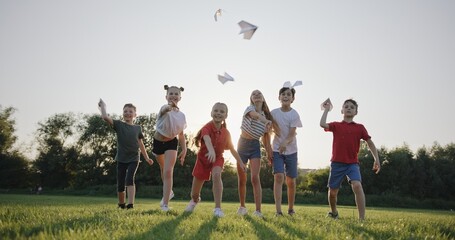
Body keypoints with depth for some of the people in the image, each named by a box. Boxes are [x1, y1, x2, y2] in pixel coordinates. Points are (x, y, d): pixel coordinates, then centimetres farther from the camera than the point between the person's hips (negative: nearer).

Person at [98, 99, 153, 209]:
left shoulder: (138, 128, 6)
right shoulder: (119, 124, 0)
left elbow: (140, 144, 13)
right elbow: (105, 117, -15)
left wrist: (147, 158, 12)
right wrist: (103, 105, -2)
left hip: (134, 159, 0)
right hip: (121, 159, 0)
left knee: (130, 179, -20)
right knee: (120, 184, 6)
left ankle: (131, 204, -26)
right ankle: (121, 204, 26)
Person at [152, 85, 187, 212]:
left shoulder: (181, 115, -7)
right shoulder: (164, 109, -20)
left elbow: (181, 135, 3)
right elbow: (164, 110, -49)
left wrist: (184, 150, -4)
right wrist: (169, 107, -72)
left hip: (171, 143, 0)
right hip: (158, 142, 0)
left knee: (168, 171, -15)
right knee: (163, 168, 21)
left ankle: (165, 204, -15)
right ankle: (168, 192, 46)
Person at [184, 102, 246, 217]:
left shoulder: (226, 133, -10)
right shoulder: (207, 127, -23)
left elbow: (232, 149, 3)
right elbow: (207, 139, -45)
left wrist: (240, 162, 6)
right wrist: (211, 151, -65)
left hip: (218, 159, 1)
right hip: (203, 158, -1)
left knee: (216, 175, -36)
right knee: (194, 193, 9)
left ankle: (218, 208, -31)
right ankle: (195, 200, 50)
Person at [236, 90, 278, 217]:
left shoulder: (267, 116, 3)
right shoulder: (249, 109, -8)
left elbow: (266, 136, 7)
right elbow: (255, 115, -33)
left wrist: (269, 152, -2)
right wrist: (265, 121, -54)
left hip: (255, 146, 1)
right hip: (242, 144, -1)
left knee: (255, 178, -15)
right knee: (242, 179, 6)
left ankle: (258, 210, -16)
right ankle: (242, 207, 25)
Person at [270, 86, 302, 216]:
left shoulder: (294, 114, -7)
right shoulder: (274, 113, -1)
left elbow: (292, 133, -18)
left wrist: (285, 143, -37)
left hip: (291, 150, 0)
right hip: (276, 149, 0)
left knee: (291, 181, 7)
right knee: (278, 177, -17)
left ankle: (291, 208, 26)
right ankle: (278, 210, -19)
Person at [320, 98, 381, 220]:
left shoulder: (360, 127, 6)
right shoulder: (336, 125, 5)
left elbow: (370, 142, 8)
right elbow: (323, 124, -14)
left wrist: (376, 159, -1)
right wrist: (326, 109, -3)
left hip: (353, 163, -1)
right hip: (337, 163, 1)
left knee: (357, 185, -26)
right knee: (332, 191, 10)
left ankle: (362, 218, -24)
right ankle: (333, 212, 39)